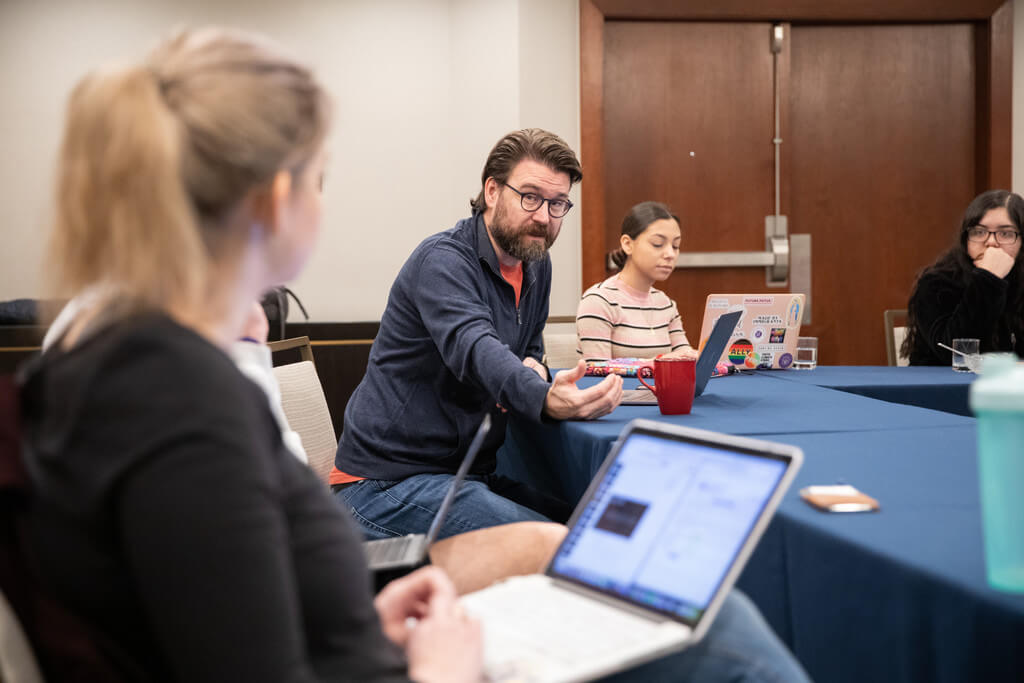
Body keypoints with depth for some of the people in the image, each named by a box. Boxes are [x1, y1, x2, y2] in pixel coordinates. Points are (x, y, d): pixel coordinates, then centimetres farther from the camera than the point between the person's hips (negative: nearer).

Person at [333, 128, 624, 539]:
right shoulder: (443, 260, -17)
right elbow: (473, 348, -36)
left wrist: (534, 366, 0)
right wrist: (546, 400, -56)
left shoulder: (537, 266, 9)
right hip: (386, 484, -8)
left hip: (467, 476, 8)